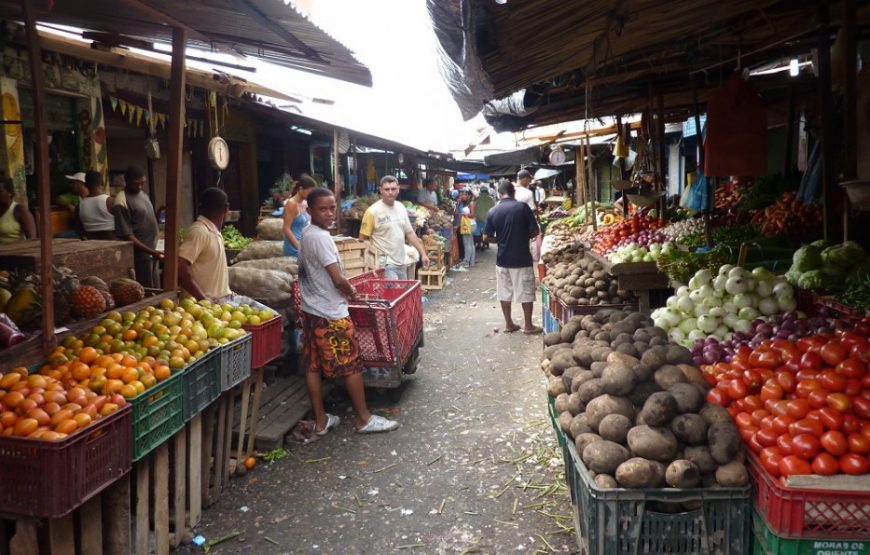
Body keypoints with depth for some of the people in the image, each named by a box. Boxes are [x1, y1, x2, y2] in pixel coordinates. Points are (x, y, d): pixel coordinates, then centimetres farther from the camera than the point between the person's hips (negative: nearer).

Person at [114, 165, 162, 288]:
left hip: (150, 254, 8)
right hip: (139, 255, -8)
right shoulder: (122, 202, -16)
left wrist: (153, 252, 14)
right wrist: (151, 251, -24)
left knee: (155, 290, 13)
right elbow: (127, 236, -19)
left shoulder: (143, 195, 11)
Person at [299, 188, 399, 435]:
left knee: (313, 366, 11)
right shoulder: (320, 237, -21)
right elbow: (337, 279, -21)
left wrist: (343, 290, 16)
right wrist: (352, 291, -2)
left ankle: (320, 420, 21)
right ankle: (364, 419, 13)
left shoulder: (307, 233, 9)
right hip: (331, 313, -9)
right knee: (352, 365, 2)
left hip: (311, 310, 9)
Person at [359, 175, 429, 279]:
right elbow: (362, 239, -8)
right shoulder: (372, 211, -11)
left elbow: (410, 233, 15)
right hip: (385, 264, -7)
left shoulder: (401, 207, 8)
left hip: (401, 263, 7)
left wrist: (423, 253, 11)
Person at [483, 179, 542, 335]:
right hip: (522, 258, -2)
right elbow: (535, 231, -5)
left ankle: (508, 324, 21)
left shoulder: (493, 212, -3)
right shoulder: (523, 207, -9)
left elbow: (486, 237, 0)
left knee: (504, 293, 14)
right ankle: (528, 325, 14)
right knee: (526, 292, 8)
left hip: (502, 258, 2)